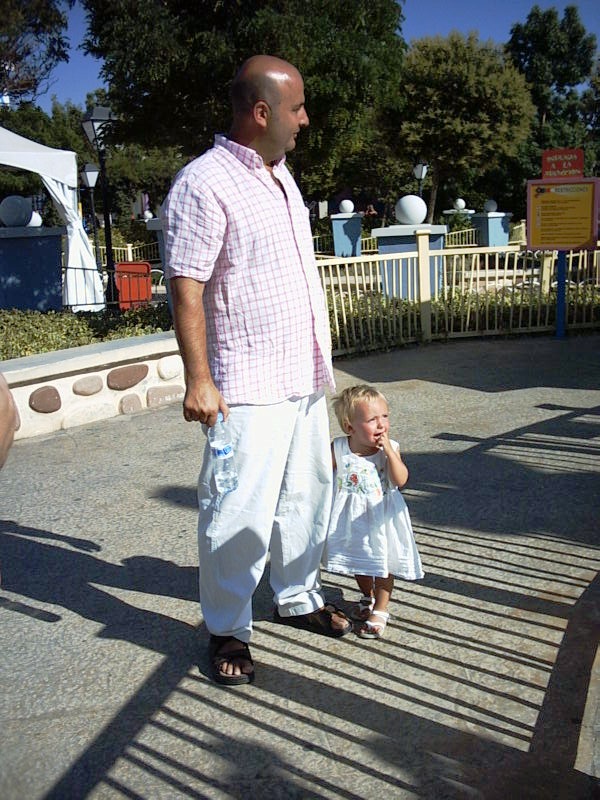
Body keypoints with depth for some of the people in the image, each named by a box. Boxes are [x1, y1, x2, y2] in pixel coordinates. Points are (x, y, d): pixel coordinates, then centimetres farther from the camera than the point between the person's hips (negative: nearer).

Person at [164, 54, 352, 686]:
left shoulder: (280, 174, 13)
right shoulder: (204, 183, -15)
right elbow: (186, 288, -18)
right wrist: (199, 379, -22)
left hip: (304, 377, 9)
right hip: (248, 387, -9)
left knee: (305, 494, 17)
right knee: (242, 511, -2)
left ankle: (297, 598, 36)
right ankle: (227, 630, 17)